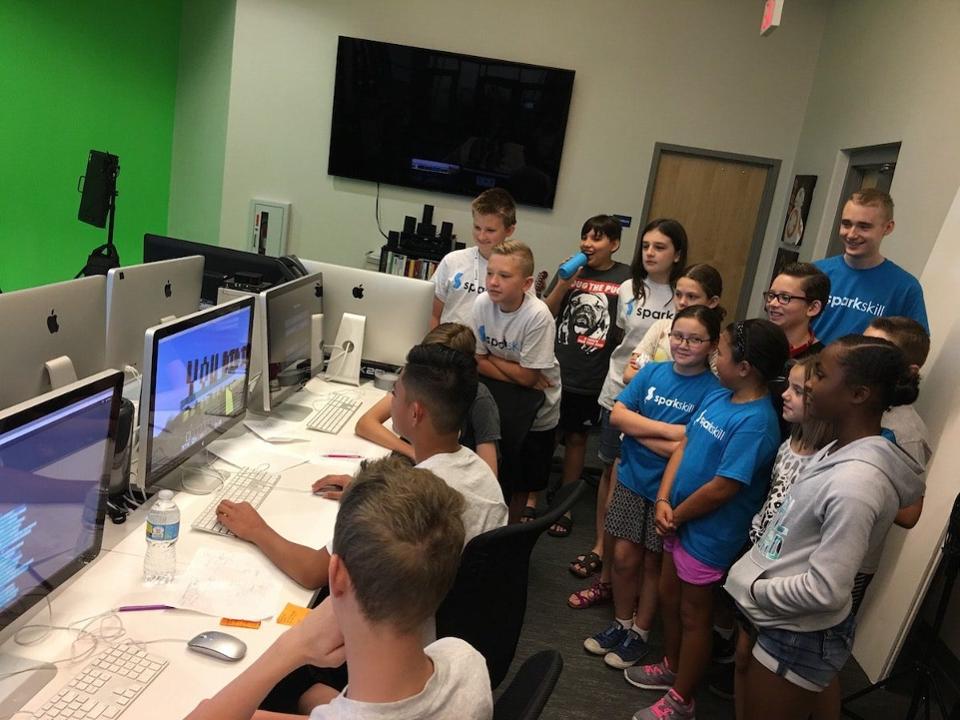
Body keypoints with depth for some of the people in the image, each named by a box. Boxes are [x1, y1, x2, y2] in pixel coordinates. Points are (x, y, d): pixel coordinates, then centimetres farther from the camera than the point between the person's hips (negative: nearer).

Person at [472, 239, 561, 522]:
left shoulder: (538, 315, -29)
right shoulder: (482, 304, -16)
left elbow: (528, 377, -24)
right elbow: (478, 361, -10)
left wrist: (492, 359, -14)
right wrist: (515, 372, -21)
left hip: (536, 409, -3)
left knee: (523, 482, 14)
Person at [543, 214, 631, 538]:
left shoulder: (625, 278, -3)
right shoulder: (569, 270, 4)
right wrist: (563, 285, -11)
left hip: (592, 379, -1)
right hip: (553, 370, 2)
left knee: (576, 438, 12)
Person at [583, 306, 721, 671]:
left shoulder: (715, 391, -15)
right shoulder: (652, 372, 0)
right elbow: (617, 414, -8)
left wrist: (638, 429, -14)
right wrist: (668, 430, -18)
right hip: (632, 479, 4)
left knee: (652, 562, 14)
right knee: (624, 557, 11)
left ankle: (640, 633, 34)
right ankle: (621, 623, 35)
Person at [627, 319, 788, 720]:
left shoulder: (755, 424, -27)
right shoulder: (716, 397, -1)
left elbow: (721, 489, -26)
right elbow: (684, 445, 2)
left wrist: (676, 516, -12)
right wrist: (664, 500, -8)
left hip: (708, 534, -8)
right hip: (680, 522, 8)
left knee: (694, 614, 11)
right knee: (668, 597, 24)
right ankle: (670, 667, 47)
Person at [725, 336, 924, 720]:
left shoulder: (855, 482, -29)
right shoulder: (839, 451, 0)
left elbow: (825, 591, -28)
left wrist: (754, 590, -14)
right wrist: (754, 579, 1)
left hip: (800, 637, -8)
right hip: (775, 619, 8)